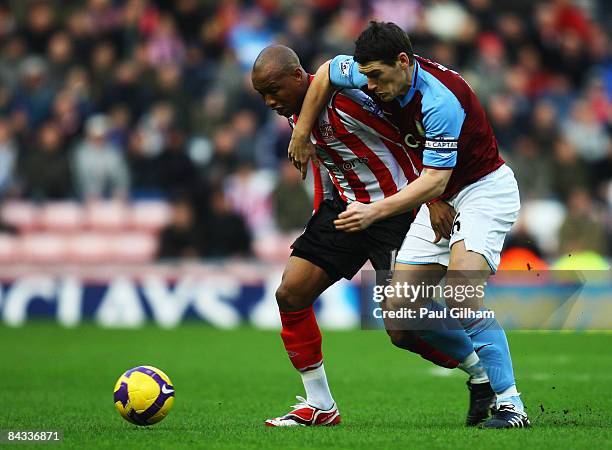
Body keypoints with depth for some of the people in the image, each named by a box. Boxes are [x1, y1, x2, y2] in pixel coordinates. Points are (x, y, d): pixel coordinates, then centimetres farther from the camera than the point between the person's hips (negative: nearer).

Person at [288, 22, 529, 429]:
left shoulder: (441, 100, -30)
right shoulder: (380, 76, -8)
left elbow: (435, 180, -31)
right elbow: (327, 72, 12)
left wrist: (375, 211, -37)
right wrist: (302, 135, 12)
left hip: (485, 187, -8)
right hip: (439, 200, 8)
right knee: (400, 308, -3)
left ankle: (509, 404, -25)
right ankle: (481, 369, 10)